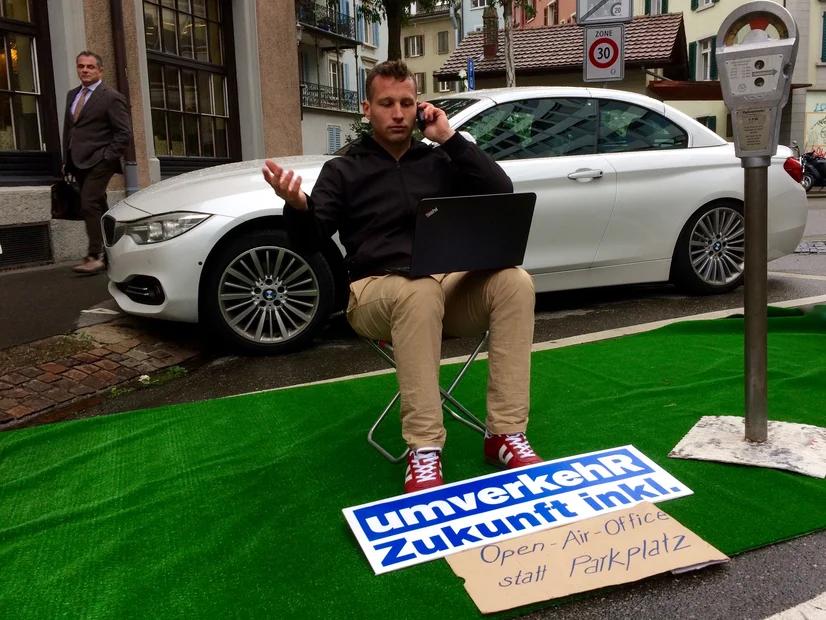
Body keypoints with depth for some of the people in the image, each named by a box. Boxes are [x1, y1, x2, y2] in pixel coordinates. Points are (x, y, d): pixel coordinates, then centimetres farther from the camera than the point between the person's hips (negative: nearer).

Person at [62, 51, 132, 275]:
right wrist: (66, 160, 14)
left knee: (89, 205, -16)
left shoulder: (111, 97, -5)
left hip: (98, 162, -7)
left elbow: (124, 133, -9)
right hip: (78, 162, 8)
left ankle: (94, 256, -14)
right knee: (98, 207, 10)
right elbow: (67, 129, 21)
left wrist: (107, 157, -15)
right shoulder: (72, 95, 17)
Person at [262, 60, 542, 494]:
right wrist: (297, 206, -25)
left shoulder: (439, 160, 16)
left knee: (515, 282, -26)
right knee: (420, 292, -39)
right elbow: (310, 242, -1)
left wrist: (450, 139, 0)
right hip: (376, 292, -3)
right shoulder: (343, 171, 10)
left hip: (450, 284, 3)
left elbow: (501, 193, 3)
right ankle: (424, 452, -34)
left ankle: (505, 434, -24)